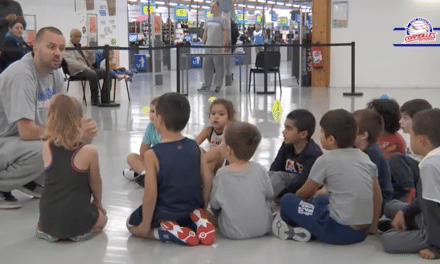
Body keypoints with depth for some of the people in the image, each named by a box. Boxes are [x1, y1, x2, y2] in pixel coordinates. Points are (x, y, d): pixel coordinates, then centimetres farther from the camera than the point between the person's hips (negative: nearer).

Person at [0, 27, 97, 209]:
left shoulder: (56, 73, -1)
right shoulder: (21, 75, -26)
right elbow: (27, 132, -32)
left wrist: (81, 126, -18)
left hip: (29, 139, 9)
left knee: (83, 138, -4)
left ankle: (31, 181, 10)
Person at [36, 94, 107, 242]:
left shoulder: (46, 148, -4)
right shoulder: (89, 152, -14)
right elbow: (95, 184, 3)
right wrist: (98, 203, 20)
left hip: (48, 220, 4)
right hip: (77, 221, -4)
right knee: (101, 218, 29)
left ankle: (49, 231, 16)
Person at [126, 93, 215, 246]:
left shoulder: (152, 154, -19)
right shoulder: (195, 147, -6)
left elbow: (150, 193, -20)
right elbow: (207, 182, -3)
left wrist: (145, 225, -8)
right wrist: (202, 210, 12)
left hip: (163, 215, -4)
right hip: (193, 212, 4)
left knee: (132, 224, 25)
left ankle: (169, 232, -4)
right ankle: (198, 221, 5)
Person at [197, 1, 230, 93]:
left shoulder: (223, 19, -4)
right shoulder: (208, 19, 14)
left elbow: (226, 33, -8)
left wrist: (224, 46, -15)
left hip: (218, 47, -6)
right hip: (208, 46, 6)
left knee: (218, 66, 0)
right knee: (207, 66, 6)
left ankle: (218, 86, 8)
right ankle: (206, 85, 13)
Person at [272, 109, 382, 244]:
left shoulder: (326, 160, -8)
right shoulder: (365, 157, 7)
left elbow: (305, 193, 5)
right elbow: (377, 196, 12)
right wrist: (373, 227, 22)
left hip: (339, 232, -7)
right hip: (362, 233, 7)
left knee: (287, 200, 2)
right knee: (320, 199, 30)